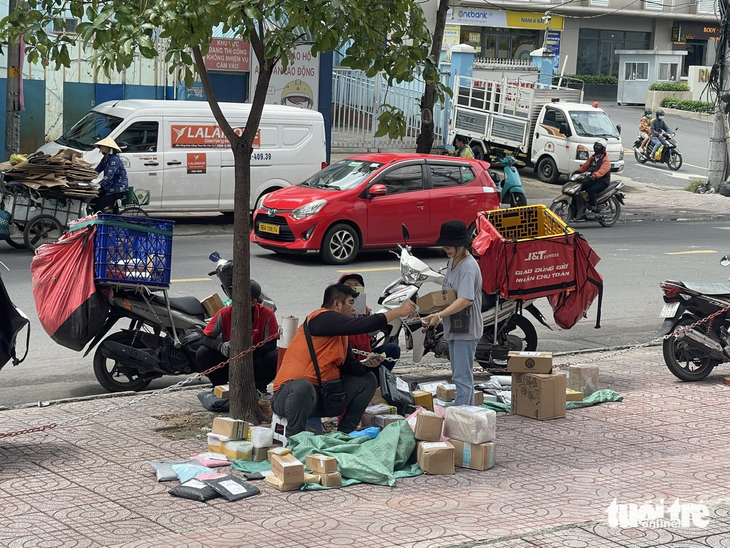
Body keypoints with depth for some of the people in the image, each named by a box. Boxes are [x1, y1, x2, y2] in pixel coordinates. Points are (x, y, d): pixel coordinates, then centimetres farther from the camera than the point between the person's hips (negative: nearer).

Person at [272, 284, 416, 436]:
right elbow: (361, 325, -22)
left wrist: (367, 364, -7)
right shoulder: (321, 318, -14)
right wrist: (399, 312, -15)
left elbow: (350, 367, 15)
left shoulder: (340, 333, 16)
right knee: (302, 387, -43)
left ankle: (345, 434, 7)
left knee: (368, 380, 11)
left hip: (323, 393, 10)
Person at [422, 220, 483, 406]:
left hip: (466, 329, -10)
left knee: (462, 377, -11)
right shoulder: (452, 261, 10)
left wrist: (440, 315, -36)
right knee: (460, 375, 17)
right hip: (453, 327, 10)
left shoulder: (469, 267, -20)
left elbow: (465, 300, -30)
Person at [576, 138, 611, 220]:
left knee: (591, 190, -35)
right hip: (592, 180, 8)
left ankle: (592, 211, -33)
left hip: (602, 181, -8)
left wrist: (594, 175, -46)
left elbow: (602, 170, -27)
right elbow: (585, 166, 17)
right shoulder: (592, 158, 18)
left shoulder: (605, 160, -9)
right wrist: (577, 172, -1)